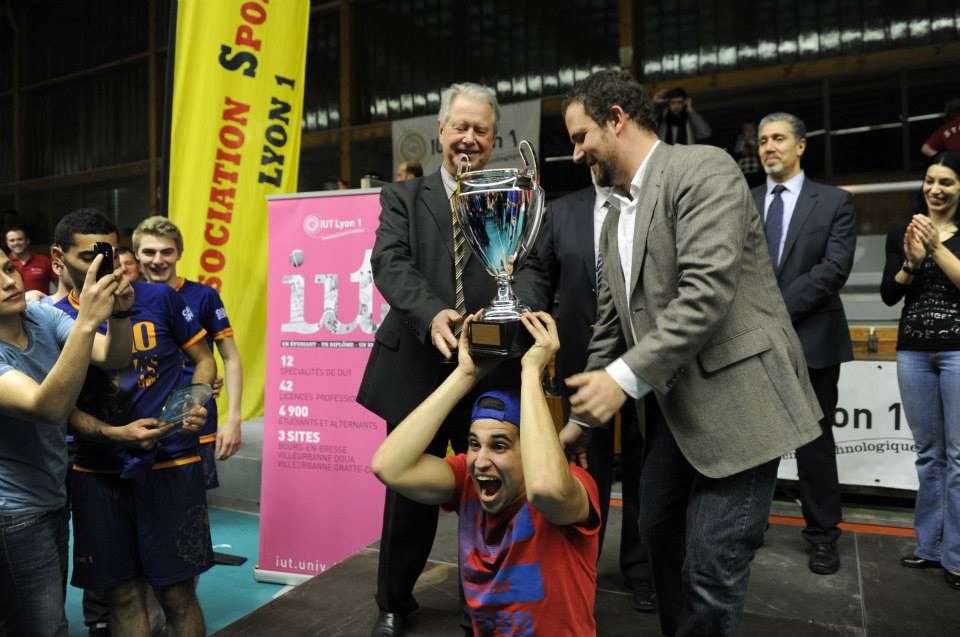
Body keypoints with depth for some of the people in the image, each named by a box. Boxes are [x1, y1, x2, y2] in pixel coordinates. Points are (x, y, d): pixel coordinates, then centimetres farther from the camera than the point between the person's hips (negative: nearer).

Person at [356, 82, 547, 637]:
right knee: (409, 493, 12)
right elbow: (391, 262, -9)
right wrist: (432, 314, -29)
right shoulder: (404, 197, 7)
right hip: (418, 370, 0)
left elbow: (531, 272, -6)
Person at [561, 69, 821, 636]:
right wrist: (582, 417, 14)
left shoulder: (703, 168, -10)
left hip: (736, 402, -8)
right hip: (672, 405, 8)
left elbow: (707, 291, -22)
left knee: (710, 569, -4)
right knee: (661, 536, 18)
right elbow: (612, 322, 16)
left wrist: (626, 377, -23)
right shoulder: (617, 217, 15)